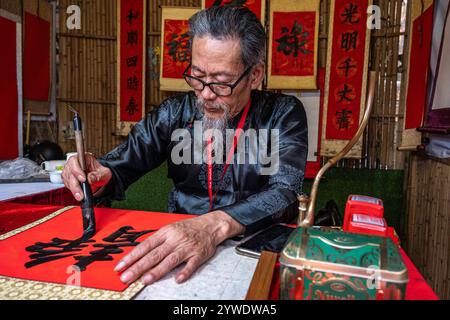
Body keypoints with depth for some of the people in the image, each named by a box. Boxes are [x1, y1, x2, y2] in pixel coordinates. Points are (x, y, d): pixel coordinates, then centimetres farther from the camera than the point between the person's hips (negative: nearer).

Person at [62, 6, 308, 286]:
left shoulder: (283, 115, -8)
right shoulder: (174, 114, 1)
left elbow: (285, 193, -21)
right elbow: (120, 166, 6)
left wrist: (215, 226, -37)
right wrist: (98, 178, -17)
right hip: (175, 245, 2)